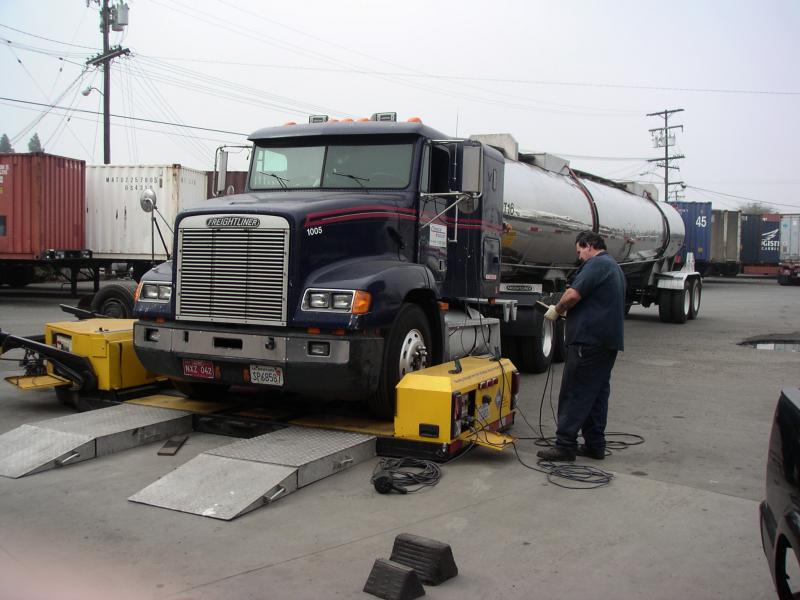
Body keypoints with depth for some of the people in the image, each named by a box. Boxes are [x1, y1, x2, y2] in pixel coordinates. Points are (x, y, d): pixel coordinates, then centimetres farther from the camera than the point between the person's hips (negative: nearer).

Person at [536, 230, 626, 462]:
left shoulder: (596, 264, -11)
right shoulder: (615, 267, 22)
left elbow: (573, 295, -21)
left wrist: (557, 310, -3)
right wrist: (567, 311, 17)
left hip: (589, 340, -10)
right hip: (609, 341, 10)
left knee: (574, 393, -7)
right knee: (598, 393, 12)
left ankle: (565, 445, -5)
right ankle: (595, 445, 15)